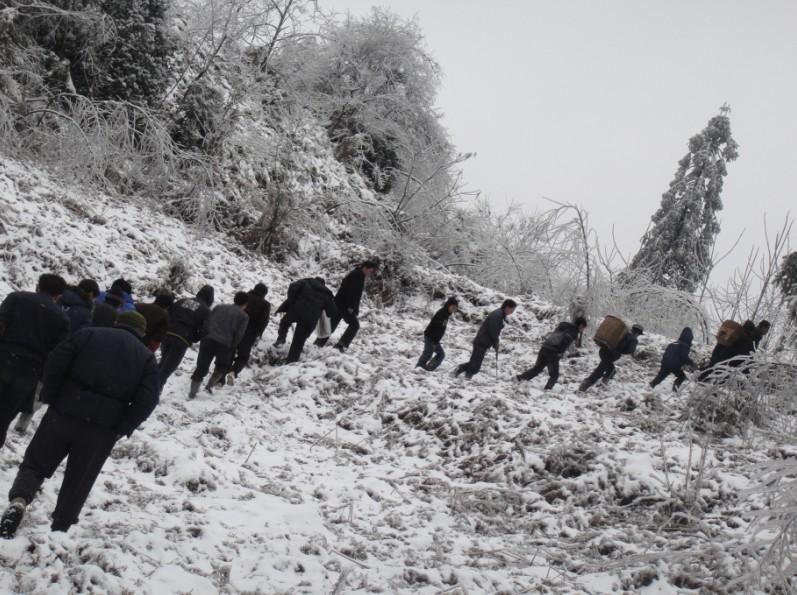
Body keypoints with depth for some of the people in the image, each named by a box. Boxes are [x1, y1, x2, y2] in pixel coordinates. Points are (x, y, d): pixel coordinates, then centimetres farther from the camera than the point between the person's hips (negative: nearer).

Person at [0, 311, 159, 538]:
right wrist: (121, 430, 1)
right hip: (103, 429, 0)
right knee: (77, 484, 15)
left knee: (36, 463, 13)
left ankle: (18, 500, -12)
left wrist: (49, 397, 4)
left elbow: (56, 361, -3)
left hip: (64, 413, 0)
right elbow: (147, 400, -4)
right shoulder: (147, 357, 10)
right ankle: (59, 531, 16)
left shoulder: (89, 334, 10)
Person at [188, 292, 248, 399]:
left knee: (201, 367, 9)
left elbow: (207, 322, 11)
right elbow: (239, 335, -1)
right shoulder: (243, 316, 6)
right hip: (225, 345, -2)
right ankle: (210, 385, 12)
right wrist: (231, 347, 12)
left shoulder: (219, 308, 16)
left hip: (208, 340, 2)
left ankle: (192, 392, 4)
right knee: (222, 366, 25)